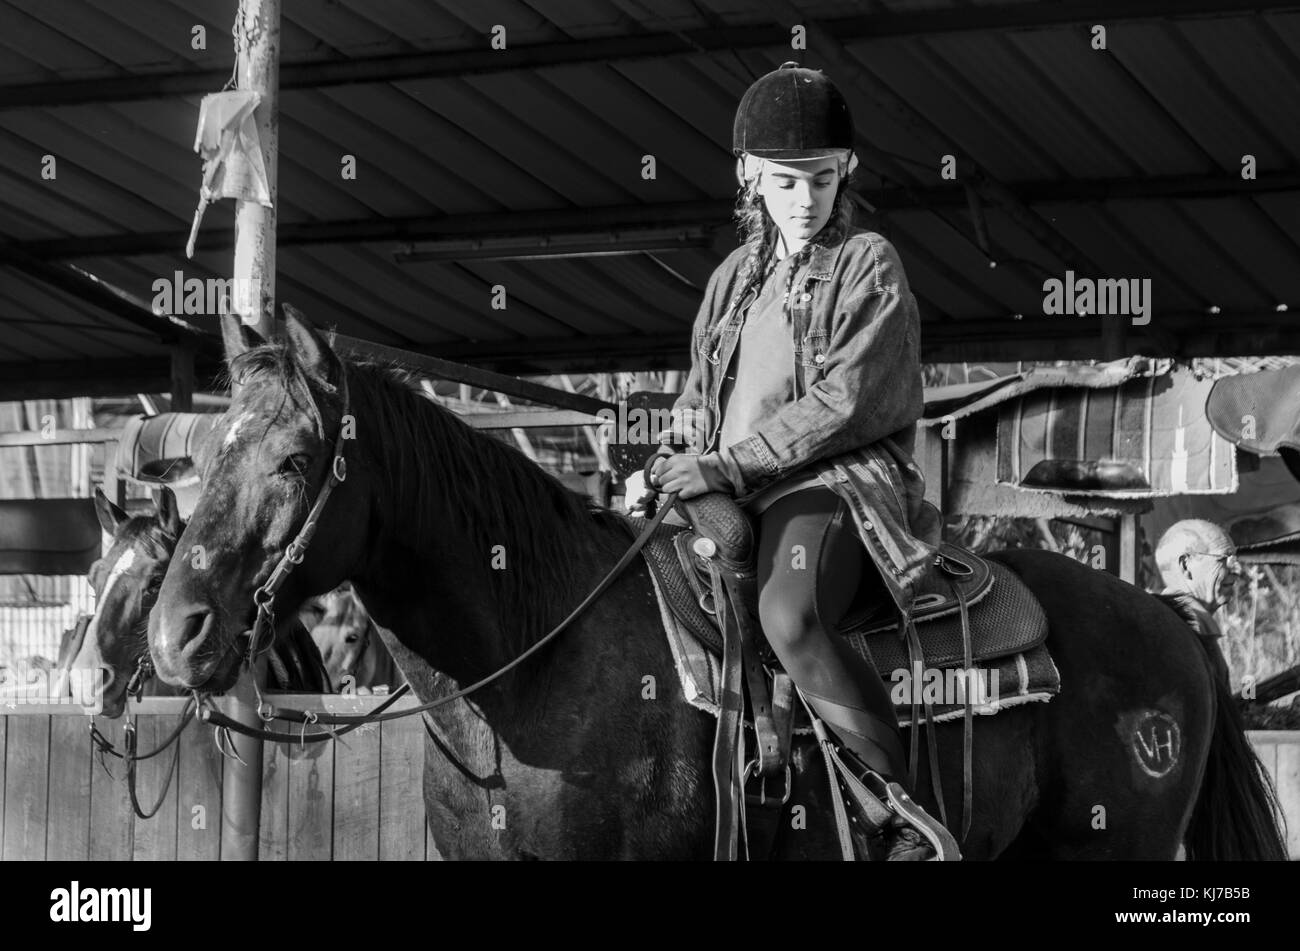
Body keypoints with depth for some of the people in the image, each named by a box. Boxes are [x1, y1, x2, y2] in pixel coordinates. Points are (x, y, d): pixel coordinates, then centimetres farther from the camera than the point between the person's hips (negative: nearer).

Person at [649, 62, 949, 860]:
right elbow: (700, 393, 26)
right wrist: (674, 461, 4)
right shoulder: (736, 277, 20)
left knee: (788, 614, -37)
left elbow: (843, 400, -11)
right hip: (732, 496, 7)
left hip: (838, 484, -7)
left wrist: (730, 463, -17)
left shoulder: (869, 263, 0)